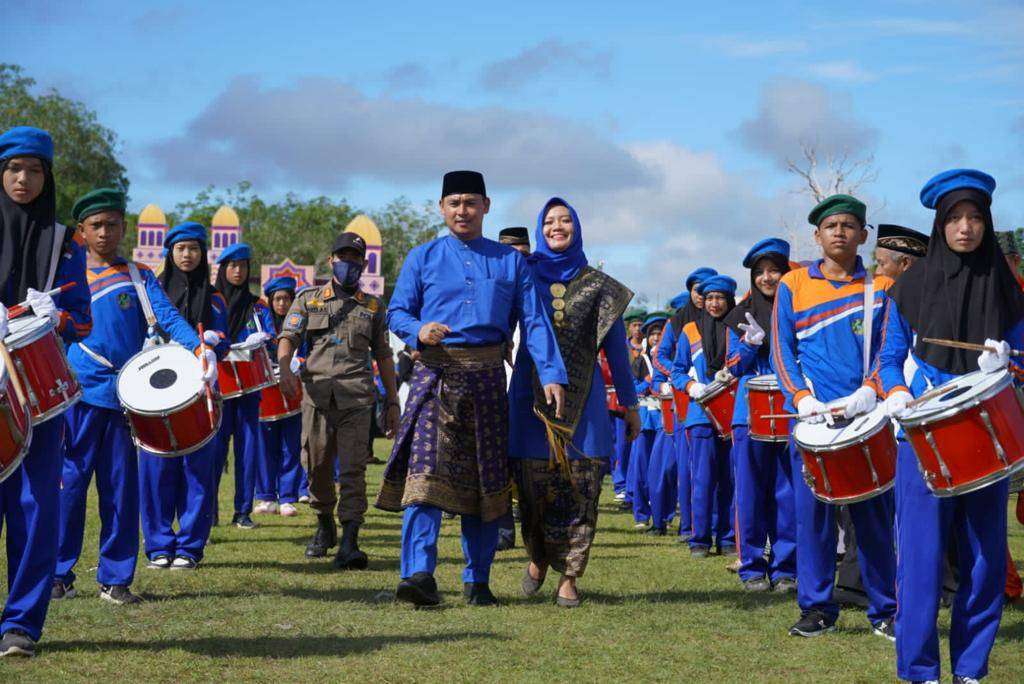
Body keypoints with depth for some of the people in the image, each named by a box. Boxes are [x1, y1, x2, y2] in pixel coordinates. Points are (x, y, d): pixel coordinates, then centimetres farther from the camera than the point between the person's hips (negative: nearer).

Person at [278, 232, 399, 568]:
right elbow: (288, 337, 3)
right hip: (316, 395, 1)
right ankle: (325, 524, 29)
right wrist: (285, 369, -18)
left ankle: (349, 543, -14)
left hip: (356, 397, -1)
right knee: (317, 466, 6)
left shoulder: (373, 307, 16)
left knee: (352, 470, -10)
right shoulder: (308, 300, 14)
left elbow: (383, 357, 18)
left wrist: (392, 402, 14)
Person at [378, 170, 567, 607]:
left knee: (485, 479, 5)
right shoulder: (422, 258, 11)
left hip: (488, 377, 2)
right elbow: (397, 312, 7)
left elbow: (534, 320, 5)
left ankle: (477, 581, 13)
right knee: (425, 470, -17)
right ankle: (418, 575, -25)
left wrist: (551, 374, -8)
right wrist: (419, 331, -17)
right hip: (436, 375, -2)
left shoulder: (511, 261, 12)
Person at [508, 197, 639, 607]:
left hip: (583, 397, 0)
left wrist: (630, 405, 12)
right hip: (532, 395, 0)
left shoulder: (598, 287, 10)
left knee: (580, 485, -6)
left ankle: (569, 576, 0)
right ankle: (538, 556, 22)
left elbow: (616, 349, 12)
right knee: (533, 481, -2)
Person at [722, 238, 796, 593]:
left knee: (787, 493, 0)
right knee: (750, 492, 1)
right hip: (751, 414, 1)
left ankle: (785, 568, 7)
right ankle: (752, 568, 9)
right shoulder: (742, 315, 9)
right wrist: (750, 344, -10)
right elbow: (733, 367, 8)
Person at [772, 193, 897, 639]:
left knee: (874, 513, 2)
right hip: (812, 417, 0)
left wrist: (870, 393, -13)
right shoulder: (793, 286, 8)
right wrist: (802, 397, -9)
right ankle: (817, 607, 12)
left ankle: (885, 610, 12)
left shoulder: (881, 288, 8)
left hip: (867, 417, 0)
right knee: (812, 511, 1)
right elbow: (782, 351, 6)